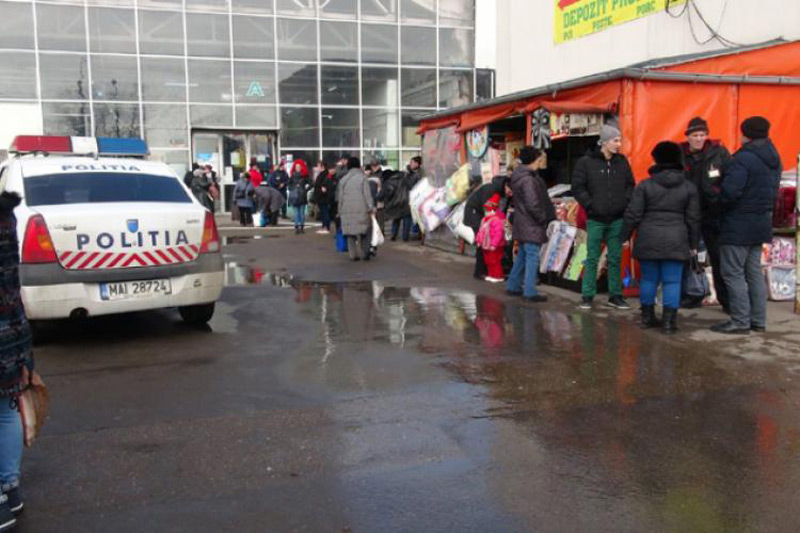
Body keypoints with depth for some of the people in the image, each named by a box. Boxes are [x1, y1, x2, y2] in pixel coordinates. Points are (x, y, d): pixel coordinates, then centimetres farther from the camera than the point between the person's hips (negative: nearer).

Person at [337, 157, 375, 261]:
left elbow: (340, 196, 11)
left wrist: (340, 211, 16)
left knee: (350, 233, 7)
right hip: (361, 210, -3)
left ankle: (353, 255, 6)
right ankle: (364, 253, -1)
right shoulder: (362, 178, -1)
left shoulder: (343, 180, 9)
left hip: (347, 211, 3)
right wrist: (371, 207, -3)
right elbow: (367, 194, -6)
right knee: (364, 231, 4)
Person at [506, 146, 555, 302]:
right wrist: (543, 219, -11)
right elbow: (533, 205, -25)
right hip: (531, 225, -10)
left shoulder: (519, 175, 11)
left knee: (523, 255, 19)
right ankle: (530, 292, 0)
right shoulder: (528, 180, -21)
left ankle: (513, 286, 26)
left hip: (523, 224, 10)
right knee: (532, 256, -4)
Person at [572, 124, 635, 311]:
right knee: (592, 259, 2)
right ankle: (587, 296, 10)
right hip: (596, 219, -3)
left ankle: (615, 295, 17)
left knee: (615, 258, 8)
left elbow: (630, 184, 14)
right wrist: (591, 205, -10)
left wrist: (626, 202, 0)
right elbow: (578, 187, -5)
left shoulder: (622, 161, 7)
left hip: (617, 219, 3)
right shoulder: (586, 162, -5)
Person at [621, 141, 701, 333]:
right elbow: (693, 219, 4)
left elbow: (633, 215, -2)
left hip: (648, 239, 0)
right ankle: (669, 321, -1)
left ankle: (647, 317, 20)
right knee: (672, 281, 2)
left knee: (649, 278, 11)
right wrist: (694, 244, 12)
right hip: (676, 241, 0)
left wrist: (624, 237, 7)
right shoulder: (689, 187, 3)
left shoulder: (645, 185, -1)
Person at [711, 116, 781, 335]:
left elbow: (729, 192, -26)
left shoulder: (743, 159, -19)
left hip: (738, 226, -9)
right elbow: (773, 191, 17)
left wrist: (718, 202, -7)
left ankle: (740, 322, -1)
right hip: (761, 223, 9)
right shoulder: (773, 160, 11)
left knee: (733, 273, -2)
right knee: (754, 272, 16)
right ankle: (758, 320, 21)